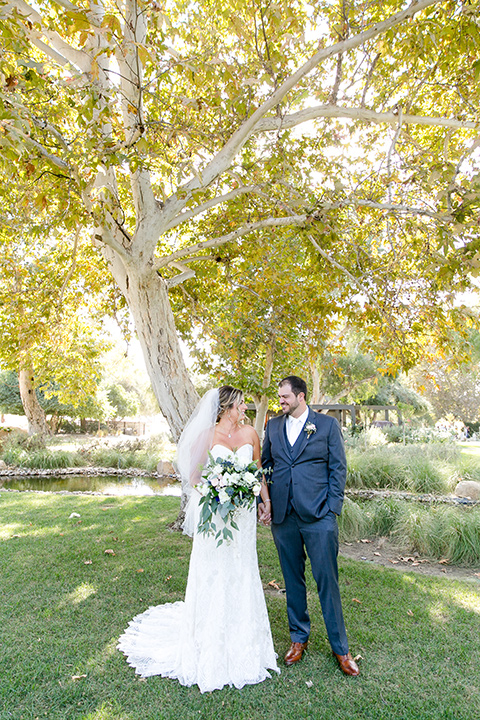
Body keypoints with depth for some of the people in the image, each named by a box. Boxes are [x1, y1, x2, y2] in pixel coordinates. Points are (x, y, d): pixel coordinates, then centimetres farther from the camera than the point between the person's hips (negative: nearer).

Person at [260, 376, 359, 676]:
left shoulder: (328, 424, -1)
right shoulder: (273, 425, 9)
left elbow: (338, 468, -1)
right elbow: (265, 463, 15)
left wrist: (332, 508, -7)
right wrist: (262, 498, 5)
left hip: (318, 516, -3)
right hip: (283, 516, 4)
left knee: (327, 581, 3)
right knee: (293, 580, 15)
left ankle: (340, 648, 21)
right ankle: (299, 637, 33)